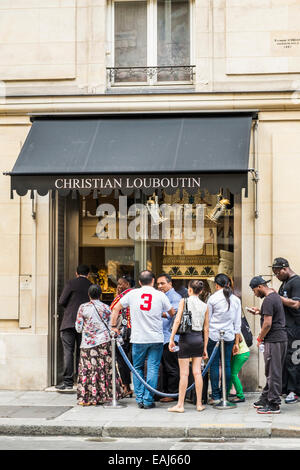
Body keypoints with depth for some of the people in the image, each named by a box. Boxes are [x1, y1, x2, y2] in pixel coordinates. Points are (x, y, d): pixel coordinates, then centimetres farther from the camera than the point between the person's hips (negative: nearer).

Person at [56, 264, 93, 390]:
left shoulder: (71, 283, -3)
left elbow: (61, 301, -6)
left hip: (69, 322, -3)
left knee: (68, 351, -3)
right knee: (81, 352, 9)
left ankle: (68, 381, -8)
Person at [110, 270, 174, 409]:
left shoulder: (132, 294, 3)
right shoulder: (160, 295, 0)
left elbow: (116, 308, 9)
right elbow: (172, 313, 12)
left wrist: (113, 326, 18)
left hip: (138, 339, 1)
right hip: (156, 339, -1)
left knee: (138, 368, 13)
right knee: (153, 369, 2)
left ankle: (139, 399, 10)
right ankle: (148, 400, 0)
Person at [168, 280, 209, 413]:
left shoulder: (184, 301, -3)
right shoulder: (204, 306, 8)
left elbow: (177, 320, -11)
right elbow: (206, 329, 9)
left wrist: (172, 339, -9)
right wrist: (205, 348, 14)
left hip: (186, 338, -4)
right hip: (199, 339, 4)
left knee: (184, 373, -2)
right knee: (197, 372, 7)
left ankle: (180, 405, 1)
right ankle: (199, 404, 10)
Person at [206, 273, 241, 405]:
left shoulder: (213, 298, -5)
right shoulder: (236, 300, 5)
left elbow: (207, 320, -1)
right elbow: (237, 323, 8)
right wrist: (236, 342, 13)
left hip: (214, 335, -3)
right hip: (229, 335, 3)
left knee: (214, 365, 1)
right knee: (227, 365, 7)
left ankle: (215, 396, 2)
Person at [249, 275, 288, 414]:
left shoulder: (268, 300, -17)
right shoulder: (275, 295, 15)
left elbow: (268, 324, -21)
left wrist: (260, 338, -9)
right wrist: (260, 312, 18)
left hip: (273, 340, -10)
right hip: (281, 338, 10)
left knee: (273, 373, -5)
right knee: (271, 372, 15)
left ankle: (274, 405, -2)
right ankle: (265, 399, 23)